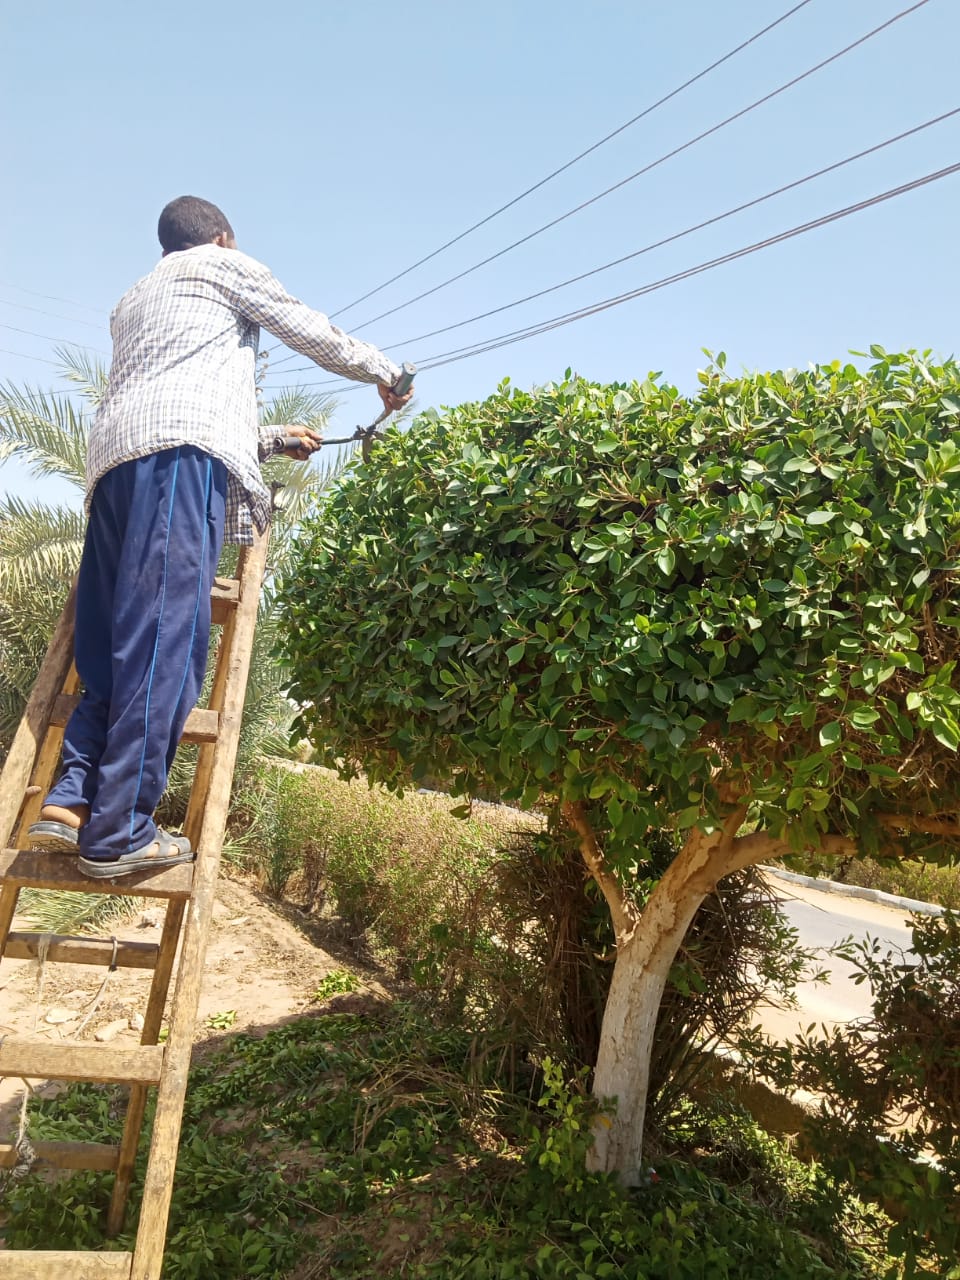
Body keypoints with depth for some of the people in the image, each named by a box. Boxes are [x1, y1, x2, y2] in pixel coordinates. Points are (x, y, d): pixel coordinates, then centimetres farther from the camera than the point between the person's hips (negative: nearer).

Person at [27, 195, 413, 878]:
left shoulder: (133, 300, 39)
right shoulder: (224, 264, 18)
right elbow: (314, 334, 18)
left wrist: (272, 439, 44)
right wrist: (385, 372, 34)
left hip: (114, 458, 8)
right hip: (179, 451, -8)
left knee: (119, 640, 4)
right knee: (166, 636, -16)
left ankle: (69, 801, -9)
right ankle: (118, 832, -19)